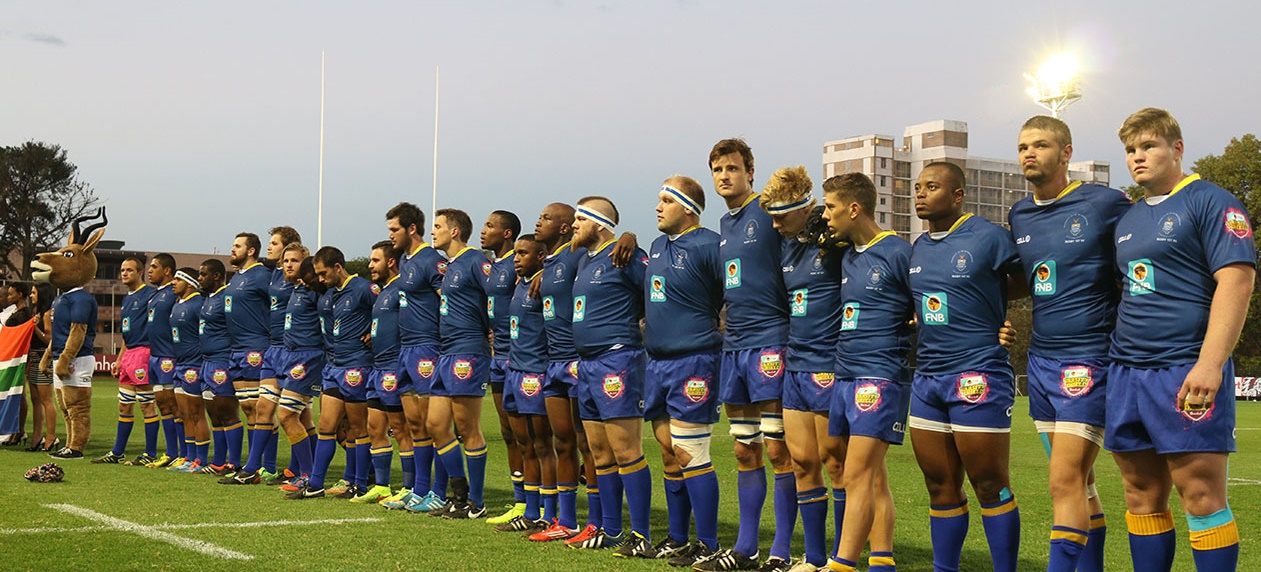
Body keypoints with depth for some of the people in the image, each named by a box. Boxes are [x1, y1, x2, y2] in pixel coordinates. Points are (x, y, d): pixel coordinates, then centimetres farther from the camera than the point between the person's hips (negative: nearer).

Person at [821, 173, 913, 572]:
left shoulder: (898, 253, -8)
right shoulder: (848, 257, 16)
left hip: (880, 377, -8)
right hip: (845, 375, 8)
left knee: (858, 477, -11)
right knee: (874, 478, 9)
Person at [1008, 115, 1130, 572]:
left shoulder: (1105, 204, -7)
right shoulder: (1019, 216, 12)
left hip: (1089, 358, -6)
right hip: (1041, 359, 7)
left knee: (1066, 482, -11)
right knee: (1079, 481, 12)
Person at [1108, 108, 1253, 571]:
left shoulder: (1210, 202, -4)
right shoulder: (1126, 218, 19)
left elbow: (1237, 279, -14)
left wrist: (1210, 363, -22)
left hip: (1185, 371, -7)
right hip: (1126, 372, 7)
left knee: (1202, 497, -7)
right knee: (1142, 497, 9)